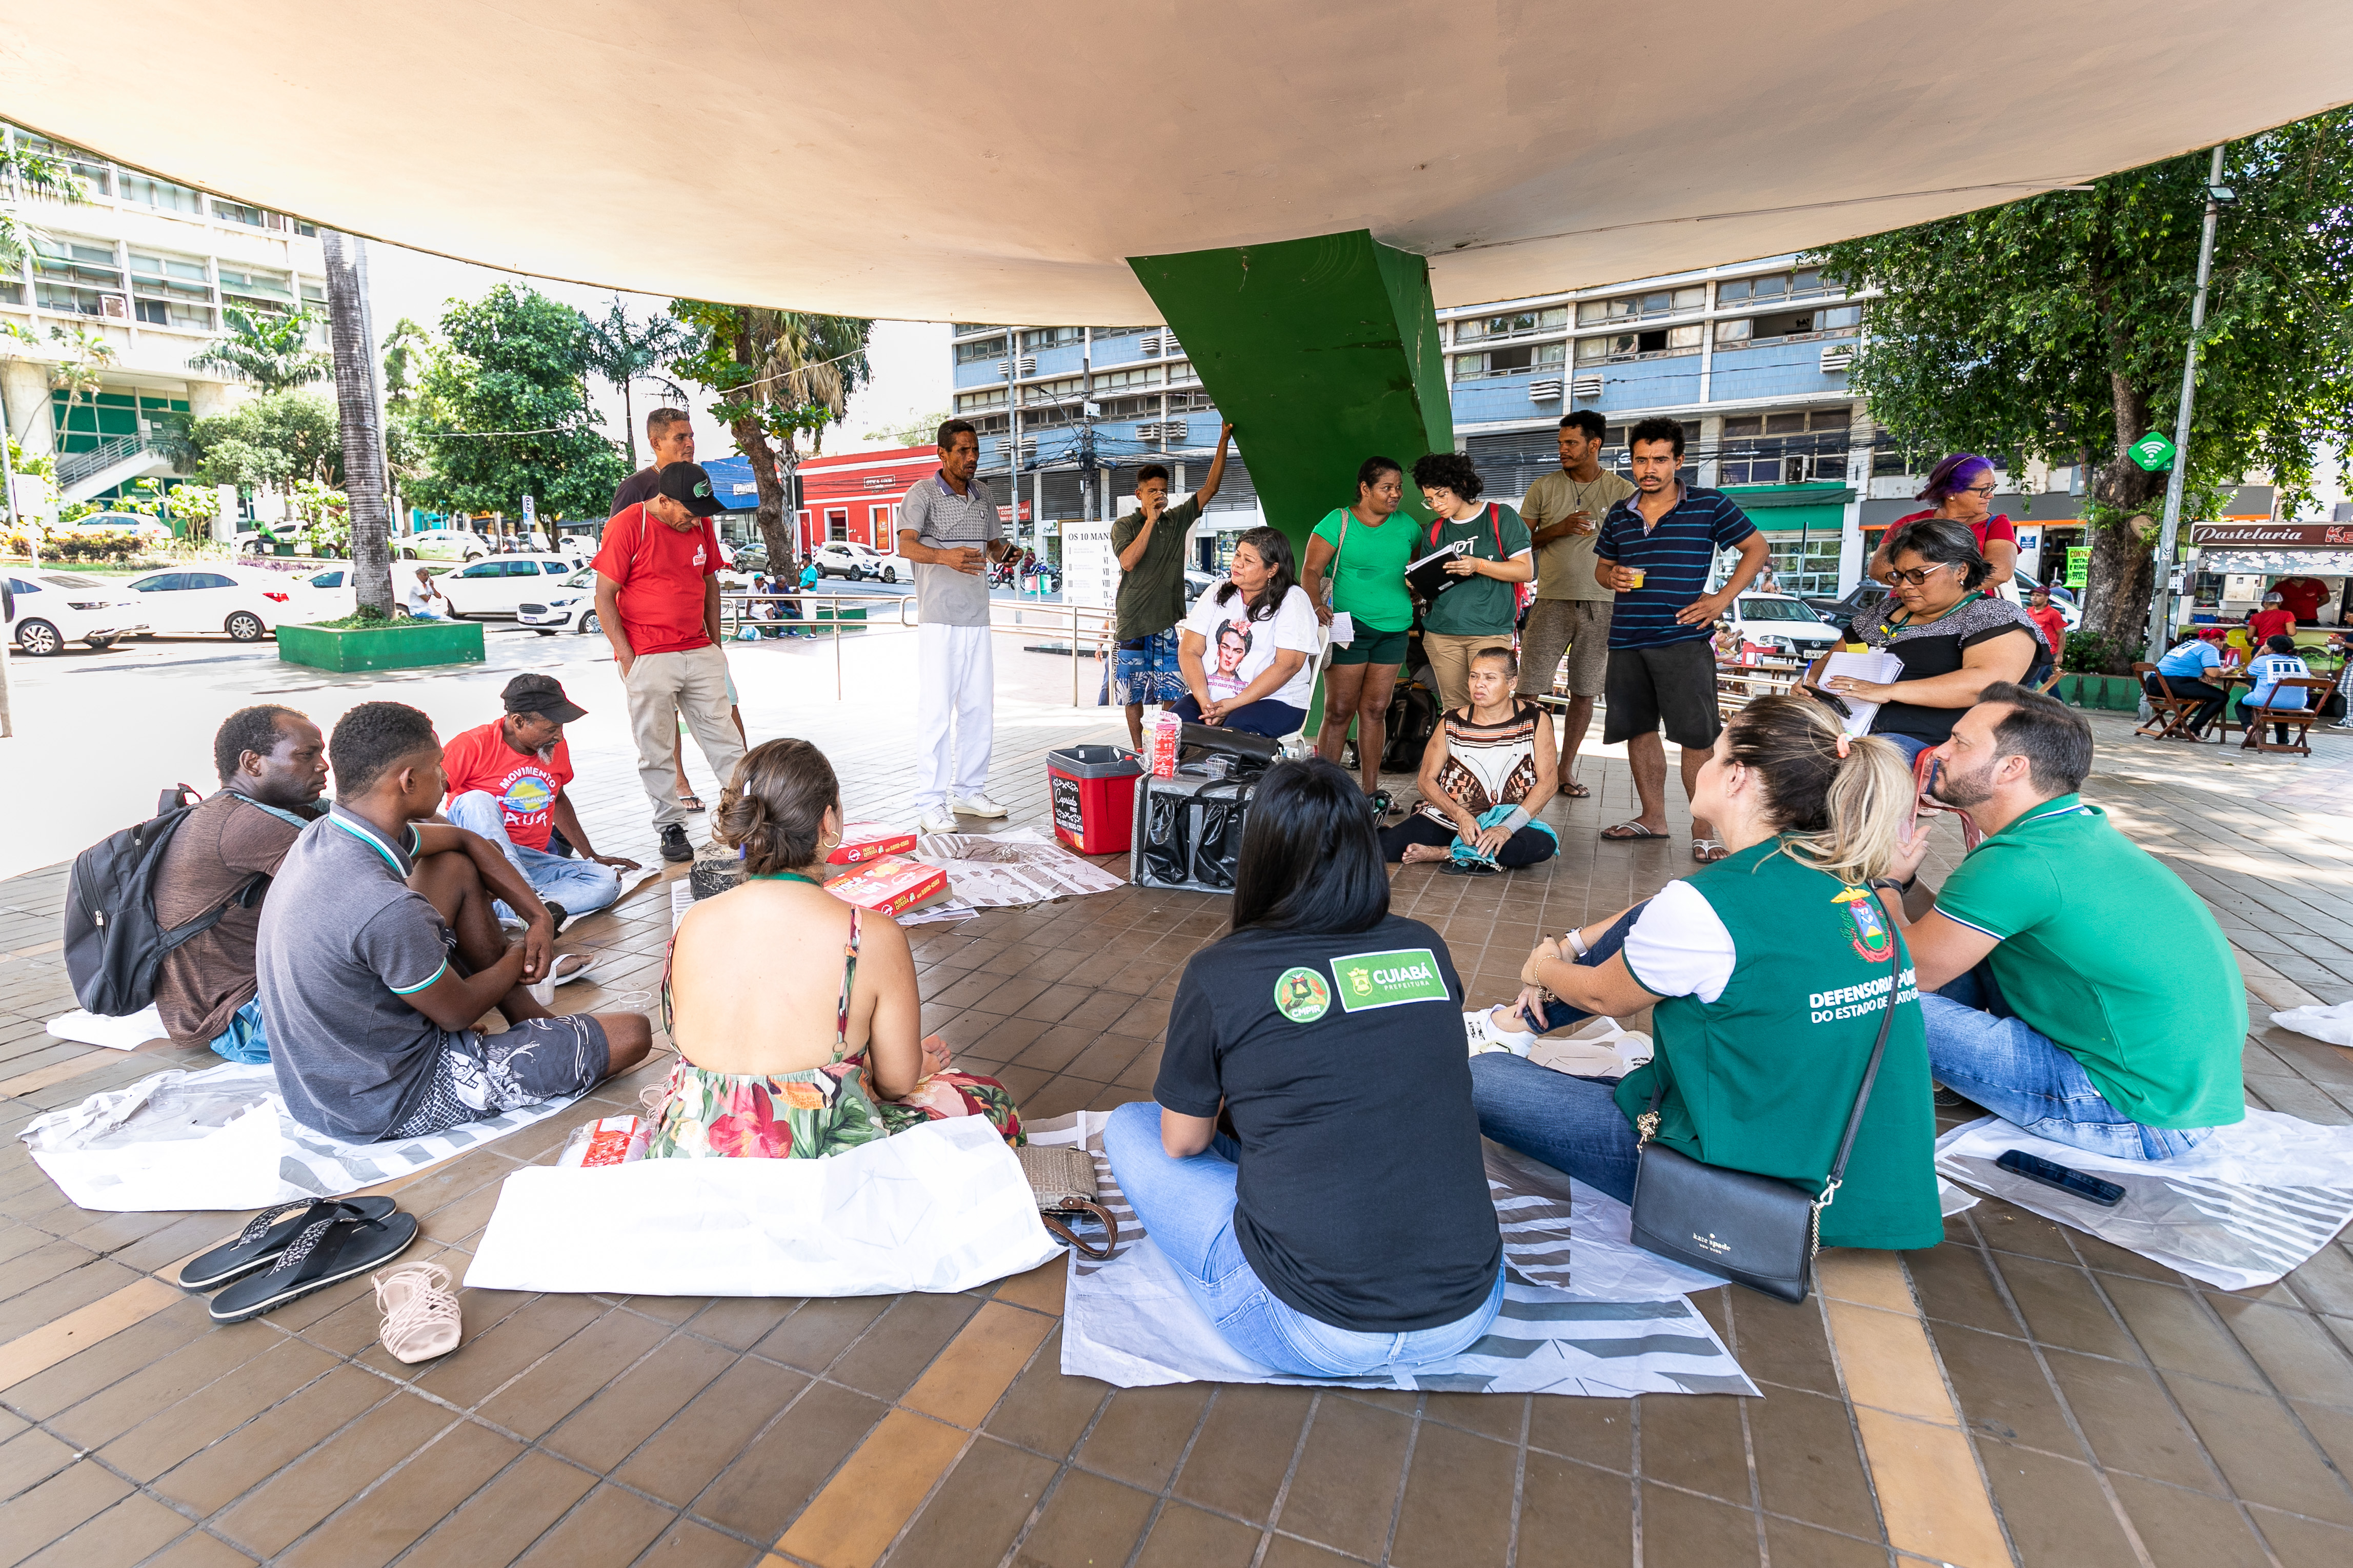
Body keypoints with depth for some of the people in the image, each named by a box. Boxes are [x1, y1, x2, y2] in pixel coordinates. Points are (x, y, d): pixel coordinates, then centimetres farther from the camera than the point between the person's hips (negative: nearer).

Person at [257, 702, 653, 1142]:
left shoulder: (325, 835, -6)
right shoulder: (385, 909, -35)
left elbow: (466, 841, 10)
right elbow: (459, 1012, -18)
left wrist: (539, 916, 7)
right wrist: (520, 957, 1)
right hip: (391, 1108, -9)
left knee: (456, 869, 12)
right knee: (633, 1034, -9)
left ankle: (531, 1020, 20)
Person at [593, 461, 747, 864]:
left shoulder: (701, 525, 8)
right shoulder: (627, 526, -9)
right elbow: (604, 600, -7)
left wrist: (715, 645, 13)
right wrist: (628, 659, -11)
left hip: (700, 654, 5)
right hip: (648, 660, -5)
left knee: (725, 739, 6)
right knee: (657, 751, 2)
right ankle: (671, 827, 12)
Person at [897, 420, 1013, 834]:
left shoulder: (982, 495, 17)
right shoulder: (923, 493, -3)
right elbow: (906, 545, -17)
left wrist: (1005, 551, 0)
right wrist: (945, 556, -37)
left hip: (977, 617, 6)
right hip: (939, 619, -6)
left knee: (979, 708, 9)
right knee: (936, 709, -7)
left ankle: (970, 792, 22)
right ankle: (931, 804, -2)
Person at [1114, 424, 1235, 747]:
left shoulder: (1178, 519, 10)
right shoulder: (1124, 526, 2)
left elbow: (1210, 488, 8)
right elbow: (1129, 562, -16)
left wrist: (1223, 442, 1)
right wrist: (1151, 520, -14)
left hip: (1170, 621, 2)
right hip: (1134, 623, -2)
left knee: (1172, 693, 0)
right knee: (1134, 693, 4)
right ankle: (1139, 754, 14)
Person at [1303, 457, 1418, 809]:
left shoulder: (1406, 526, 13)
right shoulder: (1339, 521, 0)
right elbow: (1311, 571, -5)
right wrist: (1315, 604, -22)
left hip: (1394, 630, 4)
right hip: (1349, 626, -4)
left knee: (1375, 710, 6)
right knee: (1339, 711, -5)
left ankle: (1371, 790, 13)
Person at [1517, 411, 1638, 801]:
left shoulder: (1623, 491, 5)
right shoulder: (1544, 488, 6)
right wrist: (1560, 528, -12)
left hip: (1603, 604, 1)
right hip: (1552, 600, -1)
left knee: (1584, 691, 6)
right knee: (1530, 688, -7)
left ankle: (1566, 769, 16)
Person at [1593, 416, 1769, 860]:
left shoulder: (1710, 506, 1)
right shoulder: (1620, 515, 12)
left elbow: (1756, 548, 8)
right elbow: (1601, 567, 24)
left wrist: (1722, 598, -3)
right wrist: (1612, 578, -1)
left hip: (1684, 639, -4)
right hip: (1627, 640, 5)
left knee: (1696, 736, -6)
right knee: (1638, 730, 10)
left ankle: (1703, 830, 3)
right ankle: (1653, 817, 23)